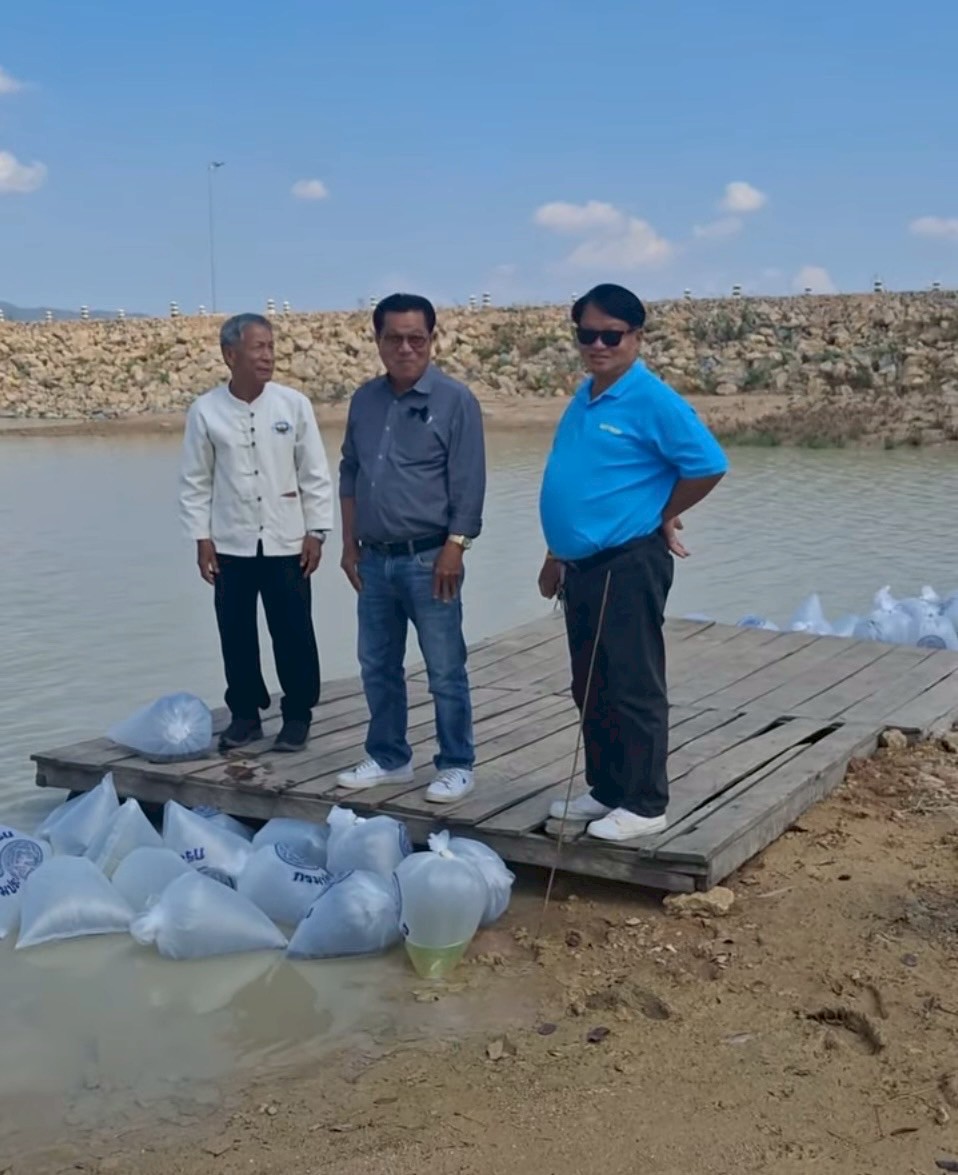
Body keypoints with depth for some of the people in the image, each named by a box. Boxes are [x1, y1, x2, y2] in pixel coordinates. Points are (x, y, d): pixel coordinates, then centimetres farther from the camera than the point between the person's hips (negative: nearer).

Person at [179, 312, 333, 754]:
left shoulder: (294, 404, -4)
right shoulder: (205, 410, -4)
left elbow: (315, 475, 0)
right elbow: (195, 481, 2)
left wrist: (316, 531, -3)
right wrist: (201, 538, -2)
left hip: (286, 543, 0)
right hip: (230, 545, 1)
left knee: (294, 634, 4)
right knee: (236, 634, 8)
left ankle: (297, 714, 19)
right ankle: (245, 713, 24)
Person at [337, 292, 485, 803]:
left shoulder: (455, 400, -7)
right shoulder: (364, 399, 9)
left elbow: (469, 484, -10)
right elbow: (349, 475, 15)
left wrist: (454, 548, -15)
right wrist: (350, 543, 10)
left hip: (428, 558, -6)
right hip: (375, 558, 6)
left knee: (445, 671, 1)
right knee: (378, 666, 14)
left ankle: (456, 766, 13)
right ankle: (388, 757, 28)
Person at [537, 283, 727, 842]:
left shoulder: (652, 401, -13)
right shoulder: (584, 400, 13)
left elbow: (709, 465, -19)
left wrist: (662, 515, -6)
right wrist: (557, 556, 21)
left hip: (629, 565, -9)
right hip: (582, 566, 9)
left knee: (634, 689, -1)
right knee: (591, 688, 15)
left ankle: (645, 805, 9)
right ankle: (605, 790, 28)